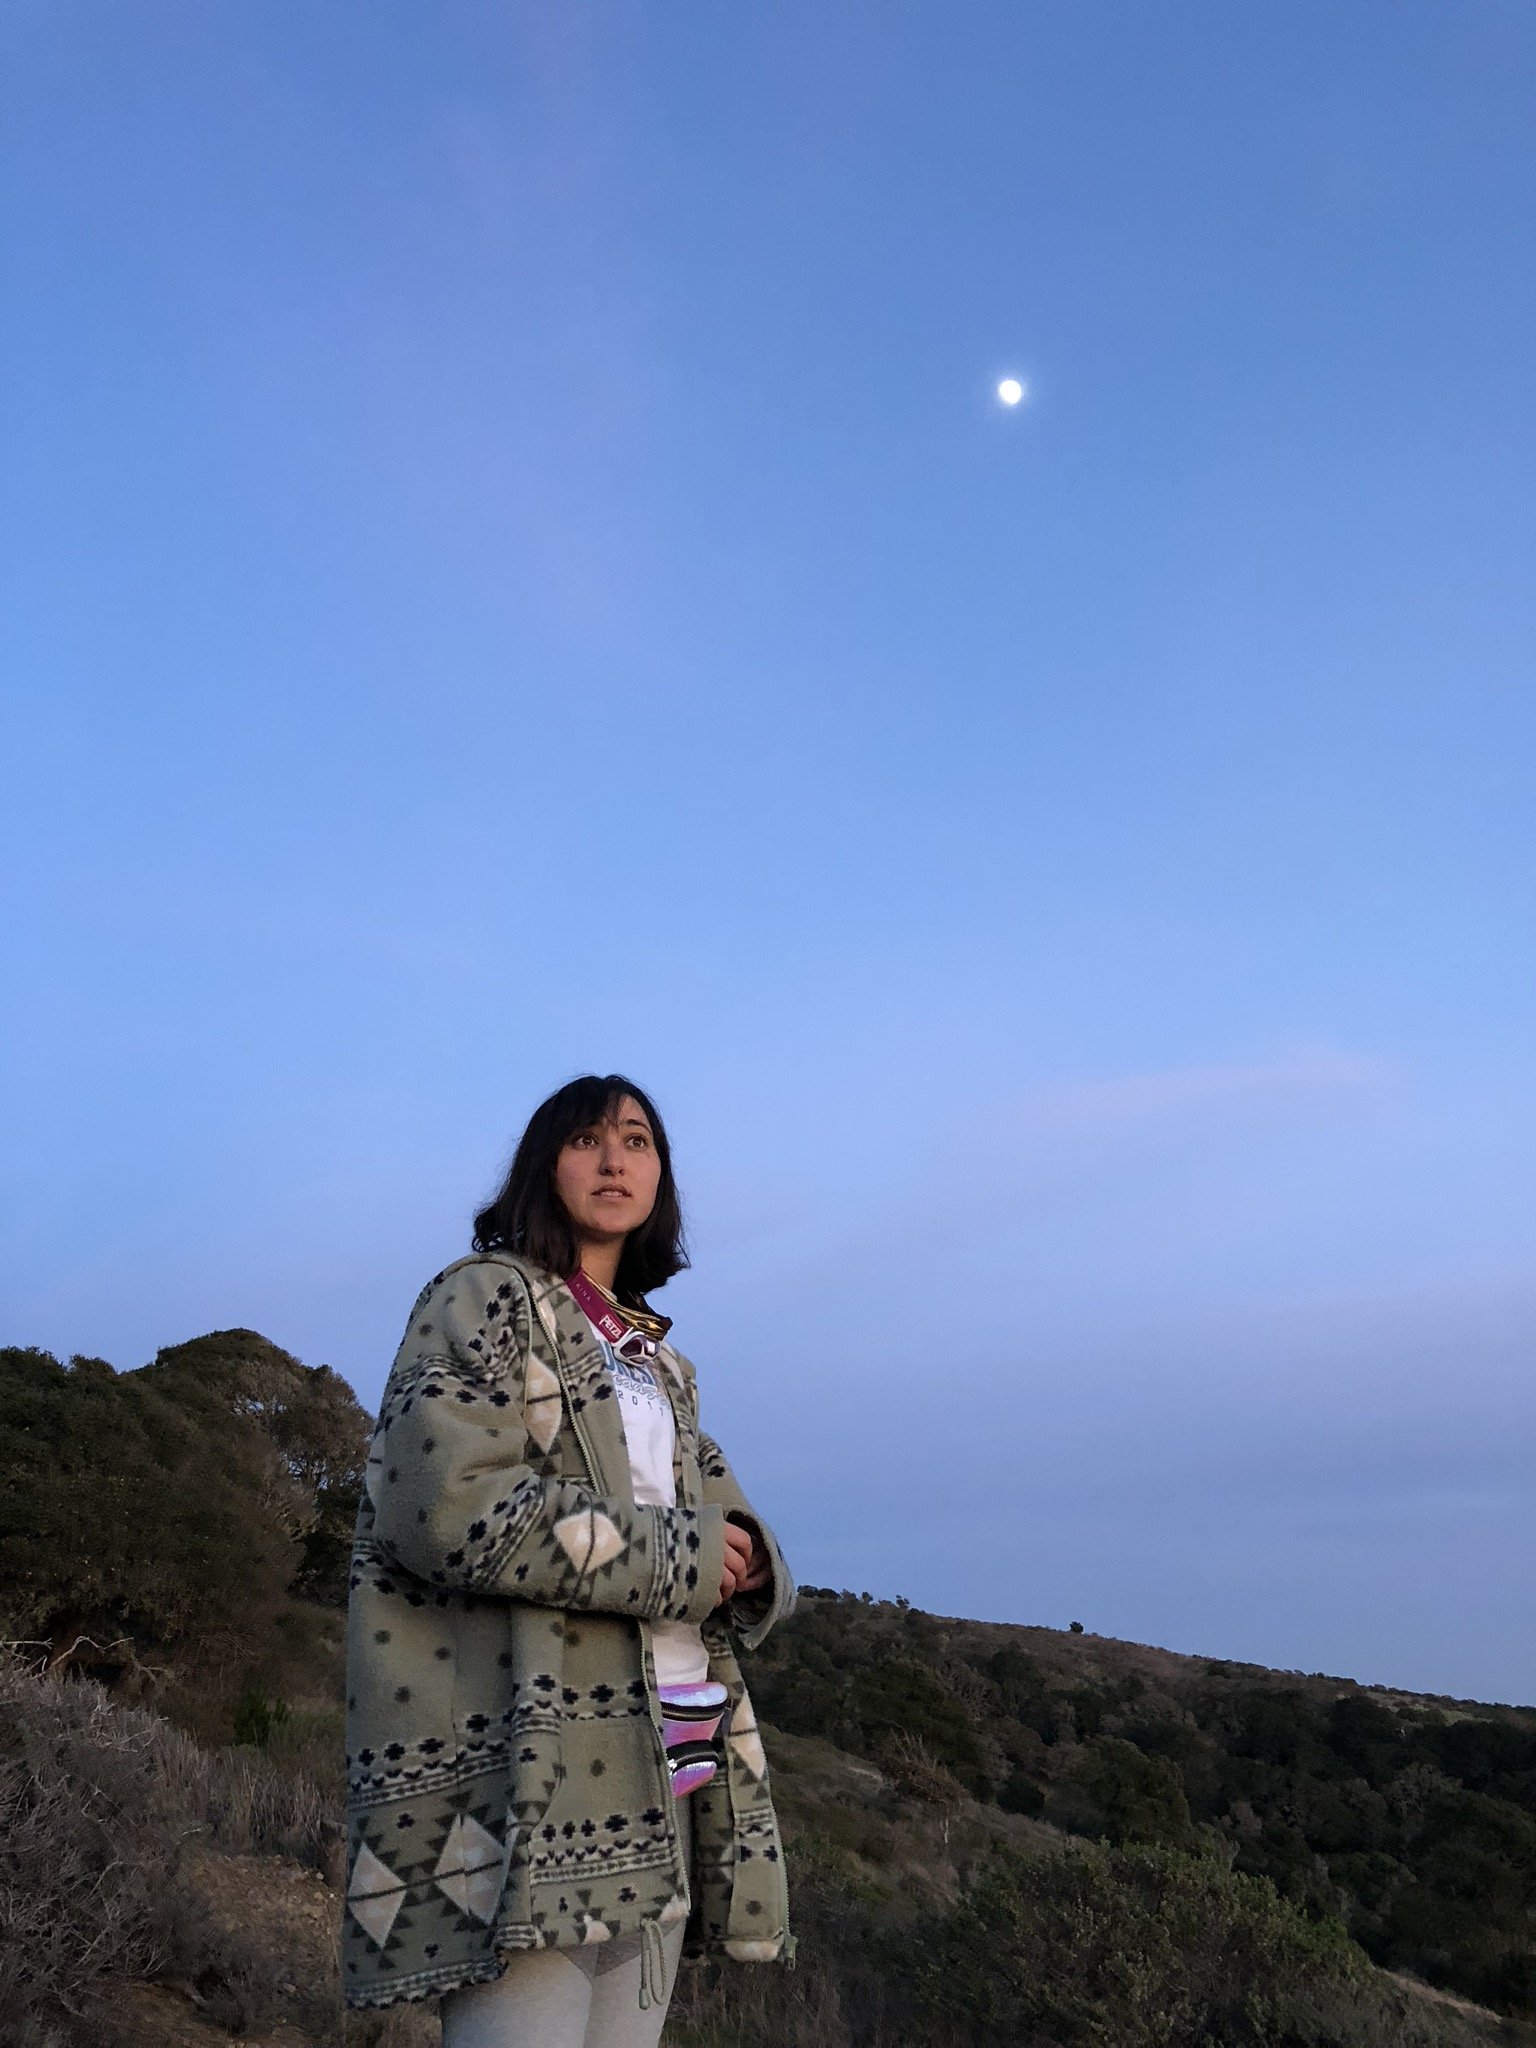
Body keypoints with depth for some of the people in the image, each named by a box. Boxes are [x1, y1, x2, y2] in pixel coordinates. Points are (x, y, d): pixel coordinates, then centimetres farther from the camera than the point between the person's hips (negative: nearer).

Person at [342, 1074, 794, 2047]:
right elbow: (450, 1505, -17)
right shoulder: (486, 1299, -2)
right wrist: (678, 1554, -11)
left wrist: (745, 1561, -7)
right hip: (528, 1762, -7)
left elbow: (717, 1520, 18)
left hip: (662, 1767, 7)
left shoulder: (658, 1360, 19)